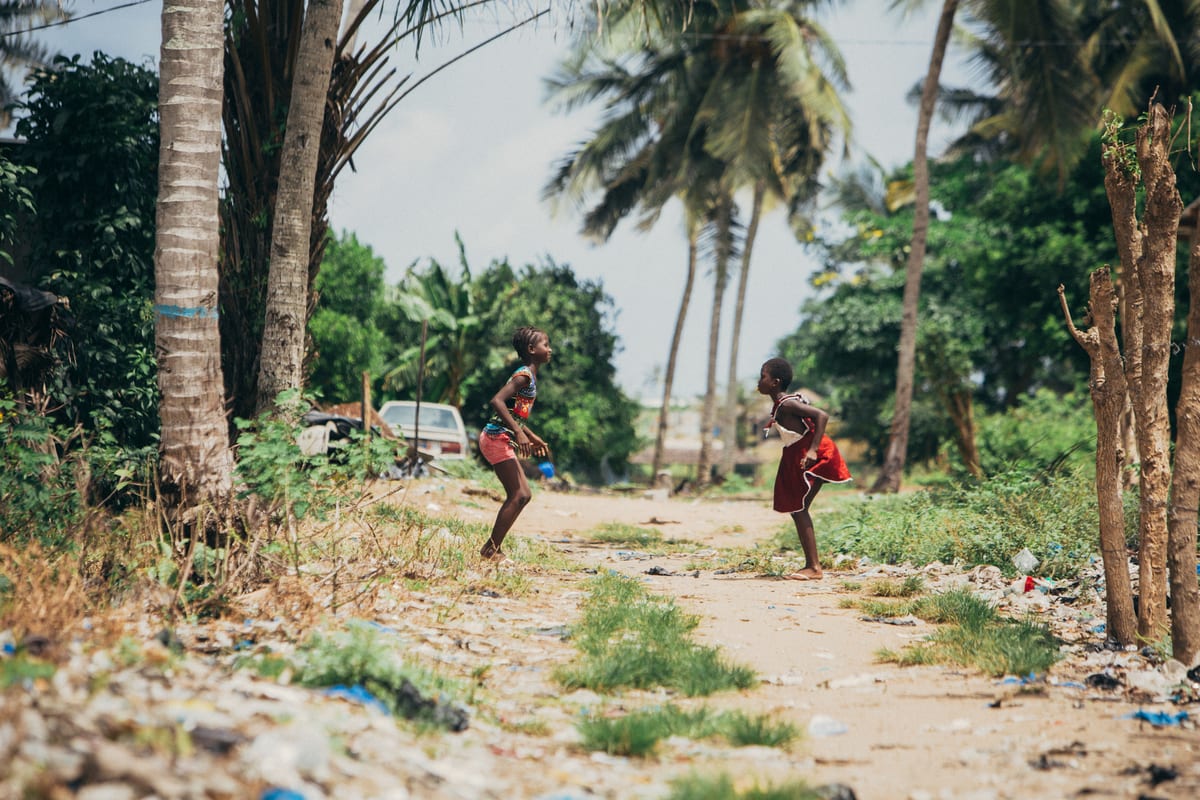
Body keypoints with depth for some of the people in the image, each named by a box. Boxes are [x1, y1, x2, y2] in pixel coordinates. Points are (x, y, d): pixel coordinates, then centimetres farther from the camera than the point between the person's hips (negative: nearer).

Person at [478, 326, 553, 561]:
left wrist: (533, 438, 29)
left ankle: (493, 547, 12)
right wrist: (519, 433, -32)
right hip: (497, 438, -10)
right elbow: (497, 401, -27)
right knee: (518, 495, -10)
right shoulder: (524, 375, -14)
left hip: (504, 441, 10)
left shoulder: (529, 376, 16)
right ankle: (492, 548, -6)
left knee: (522, 495, 10)